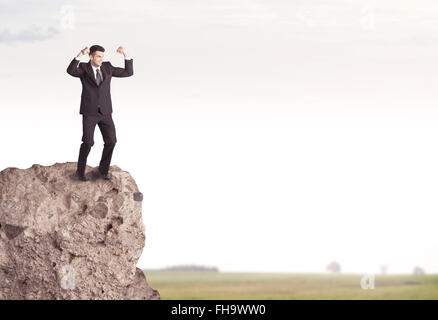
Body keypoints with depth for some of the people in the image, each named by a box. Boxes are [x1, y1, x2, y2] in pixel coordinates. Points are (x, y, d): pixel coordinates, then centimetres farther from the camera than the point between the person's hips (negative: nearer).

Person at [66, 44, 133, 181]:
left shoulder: (107, 67, 6)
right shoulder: (83, 68, -3)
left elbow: (128, 72, 4)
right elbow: (70, 71, -26)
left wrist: (126, 55, -8)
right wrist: (80, 54, -35)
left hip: (104, 112, 3)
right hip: (89, 112, -3)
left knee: (111, 141, -6)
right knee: (88, 142, -14)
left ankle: (103, 168, 15)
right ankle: (81, 170, 7)